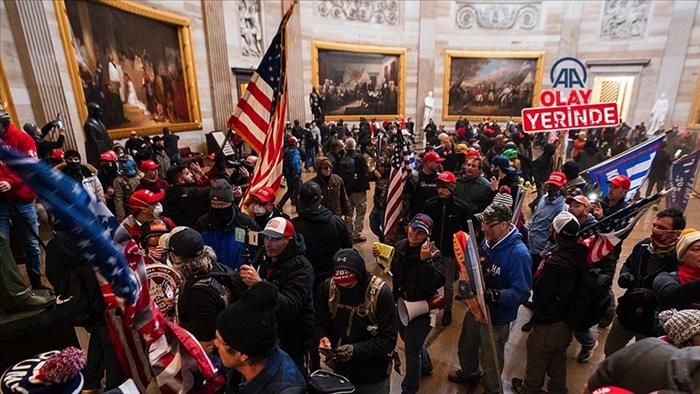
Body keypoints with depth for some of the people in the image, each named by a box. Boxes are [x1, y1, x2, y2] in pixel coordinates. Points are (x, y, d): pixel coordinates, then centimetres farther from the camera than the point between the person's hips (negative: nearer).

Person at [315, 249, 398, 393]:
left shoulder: (381, 292, -23)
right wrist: (322, 338, -23)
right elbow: (319, 322, -2)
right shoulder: (327, 287, -12)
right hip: (340, 370, 3)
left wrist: (356, 349, -31)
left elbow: (388, 339, -20)